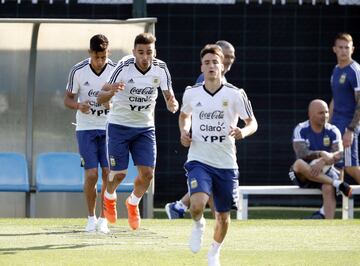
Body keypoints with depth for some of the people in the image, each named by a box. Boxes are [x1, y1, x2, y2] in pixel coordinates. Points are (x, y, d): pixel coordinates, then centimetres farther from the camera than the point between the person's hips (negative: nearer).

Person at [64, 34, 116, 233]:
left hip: (109, 129, 1)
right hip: (86, 128, -1)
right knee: (91, 174, -9)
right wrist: (79, 105, -21)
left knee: (108, 173, -8)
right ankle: (91, 218, 10)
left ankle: (103, 219, 6)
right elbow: (68, 99, 0)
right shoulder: (78, 71, -8)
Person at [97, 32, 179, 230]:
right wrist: (111, 92, -44)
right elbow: (100, 98, -21)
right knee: (119, 173, -2)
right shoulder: (124, 67, -21)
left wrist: (172, 105, -27)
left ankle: (133, 203, 26)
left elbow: (169, 98, -2)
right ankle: (109, 197, 34)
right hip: (119, 125, -3)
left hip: (145, 127, 3)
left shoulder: (160, 69, -10)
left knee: (147, 173, -6)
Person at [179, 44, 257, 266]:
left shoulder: (235, 94, -5)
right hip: (199, 161, 0)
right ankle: (199, 225, 11)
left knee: (223, 215, 10)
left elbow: (253, 123, 1)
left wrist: (244, 132, -22)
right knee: (197, 204, -25)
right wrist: (184, 131, 3)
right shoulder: (191, 94, 1)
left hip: (226, 164, 0)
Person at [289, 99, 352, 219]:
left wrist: (322, 161, -32)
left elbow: (340, 154, -14)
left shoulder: (332, 131, 0)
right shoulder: (301, 130, -5)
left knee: (329, 189, -32)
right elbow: (302, 154, -20)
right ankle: (337, 184, -33)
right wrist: (321, 154, -36)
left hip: (325, 173, 1)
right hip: (304, 175, -1)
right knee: (299, 163, -34)